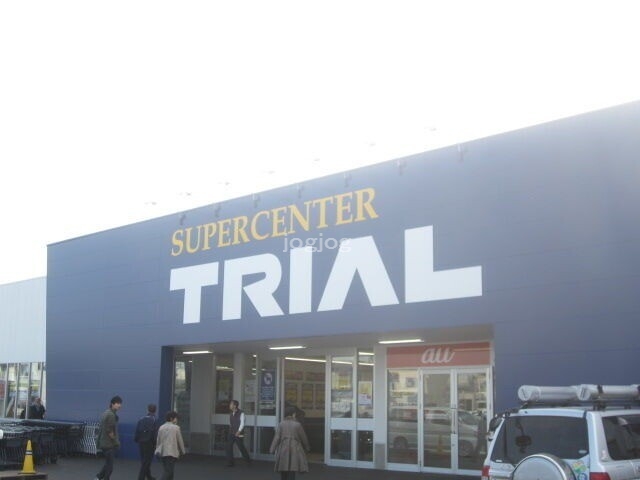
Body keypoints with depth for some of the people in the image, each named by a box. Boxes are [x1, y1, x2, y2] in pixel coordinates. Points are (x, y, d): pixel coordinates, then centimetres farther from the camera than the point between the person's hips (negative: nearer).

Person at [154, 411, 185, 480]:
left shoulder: (161, 428, 7)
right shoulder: (176, 428, -8)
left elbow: (158, 441, 10)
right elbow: (180, 441, -2)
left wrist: (158, 450, 19)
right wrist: (182, 452, 11)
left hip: (162, 452, 6)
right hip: (172, 453, -6)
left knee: (168, 471, 16)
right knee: (167, 472, -6)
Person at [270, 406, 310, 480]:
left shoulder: (281, 424, 1)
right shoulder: (297, 425, -3)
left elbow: (277, 438, -5)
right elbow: (303, 438, 4)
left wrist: (272, 450, -5)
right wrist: (306, 448, 21)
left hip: (283, 450, 2)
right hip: (295, 450, -2)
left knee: (283, 473, 11)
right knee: (292, 472, -2)